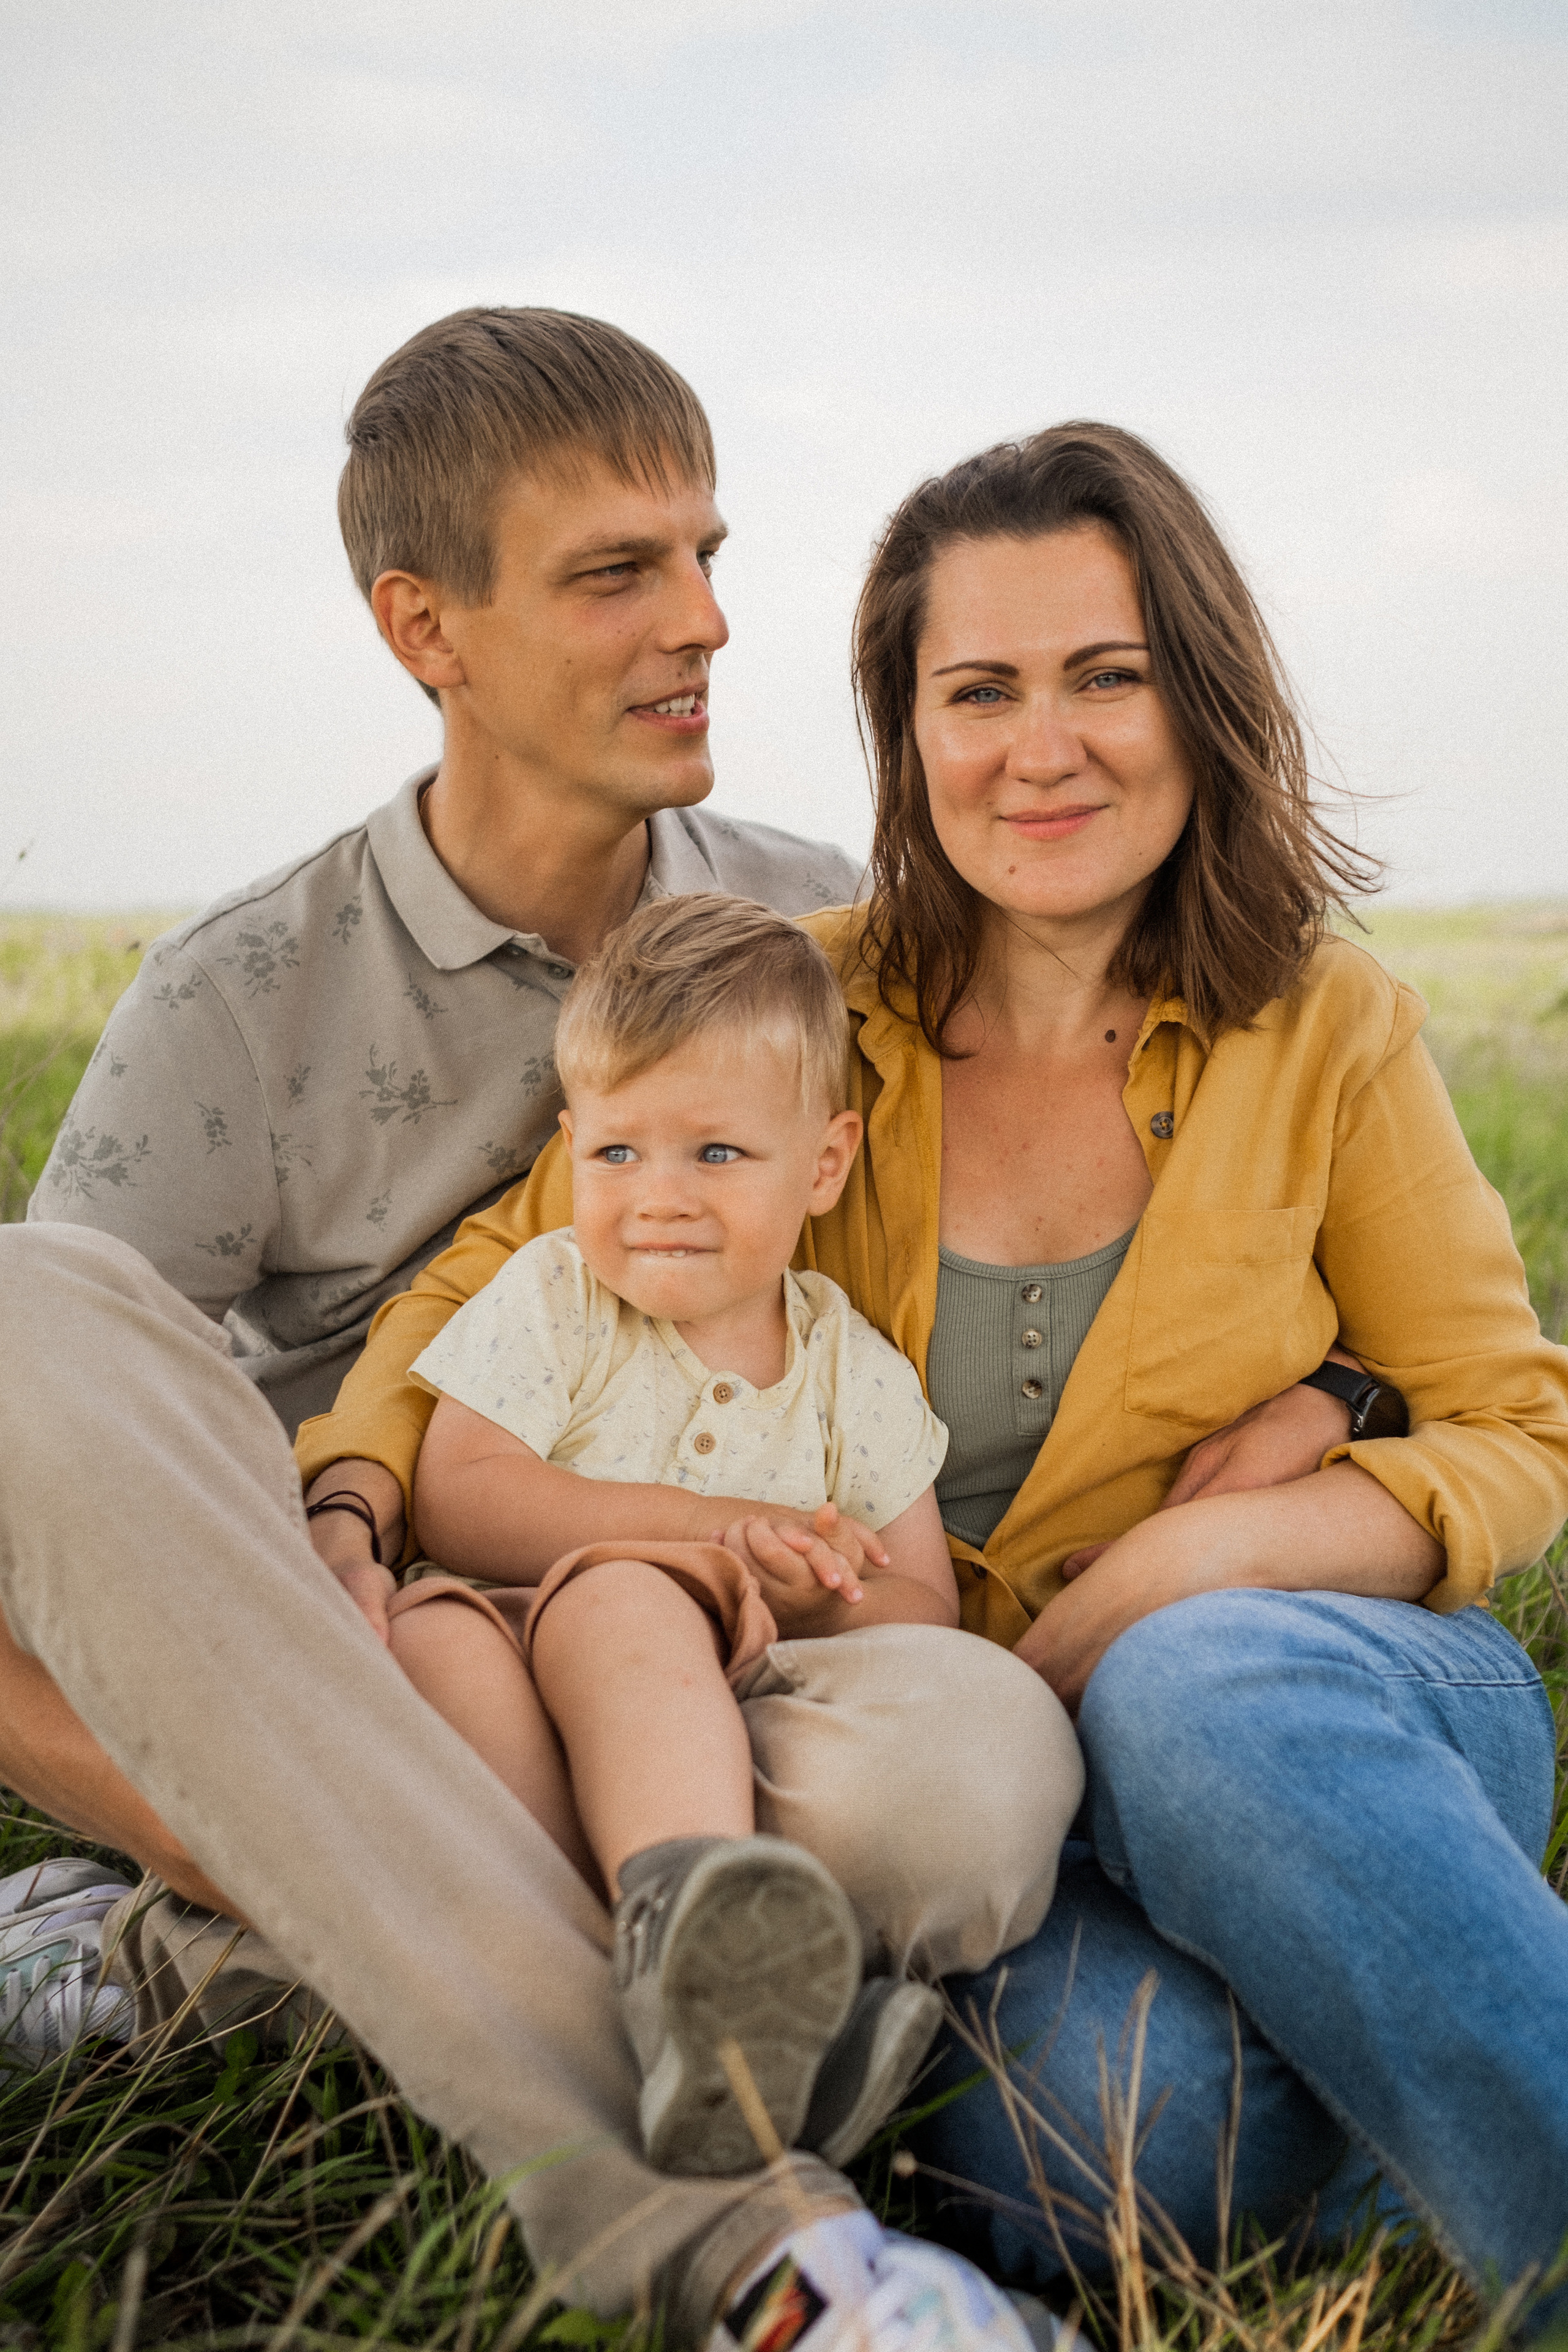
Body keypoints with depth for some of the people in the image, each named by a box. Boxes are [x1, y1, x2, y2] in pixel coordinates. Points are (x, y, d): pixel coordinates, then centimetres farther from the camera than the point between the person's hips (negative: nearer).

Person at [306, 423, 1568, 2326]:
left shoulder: (1326, 1029, -1)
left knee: (1200, 1690, -36)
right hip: (963, 1765, -1)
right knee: (1130, 2107, -33)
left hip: (1334, 1687, 1)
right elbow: (486, 1292, 4)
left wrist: (1197, 1561, -16)